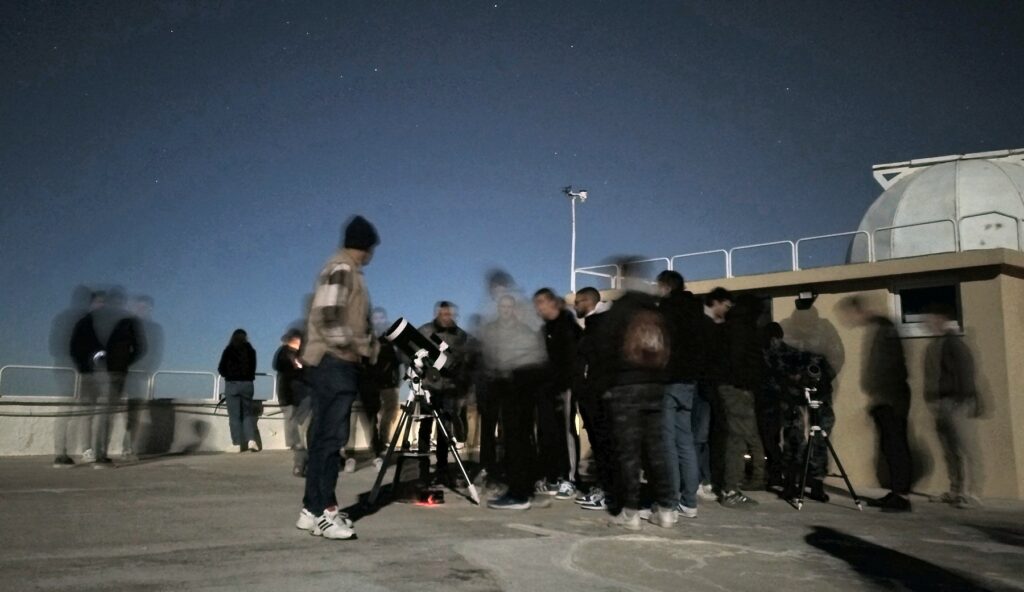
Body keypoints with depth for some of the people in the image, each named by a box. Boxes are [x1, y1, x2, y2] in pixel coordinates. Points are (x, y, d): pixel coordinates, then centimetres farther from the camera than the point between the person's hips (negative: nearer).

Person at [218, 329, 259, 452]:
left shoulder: (228, 351, -3)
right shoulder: (250, 350, 2)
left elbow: (221, 369, 0)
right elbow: (253, 368, 7)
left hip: (231, 384, -2)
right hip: (247, 384, 2)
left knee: (234, 415, 2)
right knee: (248, 413, 9)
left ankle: (238, 444, -1)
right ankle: (251, 440, -8)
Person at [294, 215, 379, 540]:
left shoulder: (347, 271, 20)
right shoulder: (341, 269, -11)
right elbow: (326, 316, -21)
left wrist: (369, 344, 11)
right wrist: (355, 347, -13)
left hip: (338, 363, 10)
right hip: (334, 363, -10)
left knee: (325, 436, 10)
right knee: (331, 436, -9)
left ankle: (312, 509, 16)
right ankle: (324, 511, -6)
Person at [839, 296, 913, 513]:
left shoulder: (879, 328, -11)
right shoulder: (876, 327, 17)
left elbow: (883, 365, -18)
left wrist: (873, 393, -16)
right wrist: (873, 393, 15)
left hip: (889, 398, -9)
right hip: (885, 398, 9)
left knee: (895, 445, -7)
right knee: (890, 445, 11)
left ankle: (902, 496, -5)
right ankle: (896, 492, 16)